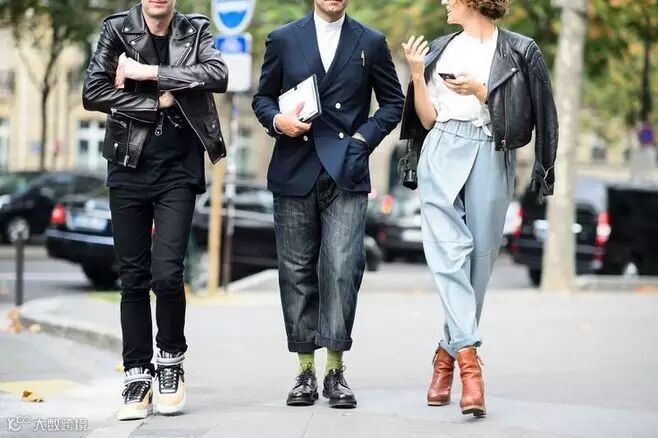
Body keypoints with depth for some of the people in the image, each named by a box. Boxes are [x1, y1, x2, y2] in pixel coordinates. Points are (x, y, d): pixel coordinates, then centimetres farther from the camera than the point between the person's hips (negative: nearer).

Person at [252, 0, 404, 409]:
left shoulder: (371, 43, 8)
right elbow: (262, 98, 15)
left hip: (346, 172, -1)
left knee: (342, 267, -13)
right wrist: (277, 120, -7)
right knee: (298, 271, 3)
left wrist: (364, 138, -1)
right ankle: (306, 371, 10)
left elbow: (394, 102, 13)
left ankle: (336, 370, -5)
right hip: (295, 172, 1)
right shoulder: (283, 39, 9)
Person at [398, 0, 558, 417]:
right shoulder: (439, 50, 18)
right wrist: (417, 74, 0)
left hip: (492, 160, -2)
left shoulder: (520, 51, 7)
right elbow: (428, 118, 13)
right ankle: (469, 359, -23)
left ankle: (449, 352, 13)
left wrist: (482, 92, -8)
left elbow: (528, 115, 1)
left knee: (479, 258, -1)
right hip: (442, 156, 2)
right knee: (449, 252, -15)